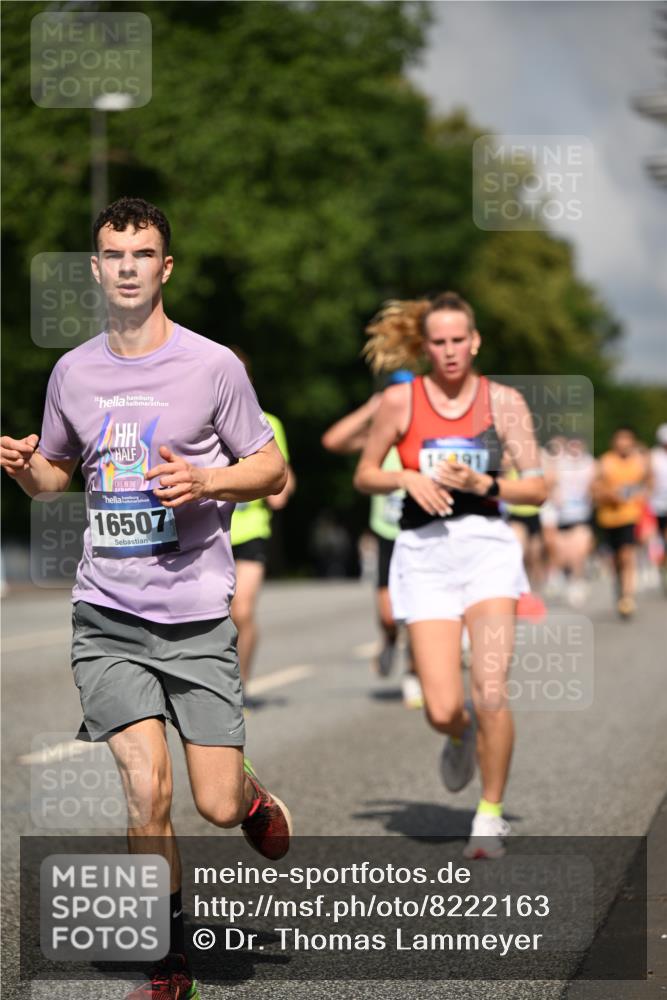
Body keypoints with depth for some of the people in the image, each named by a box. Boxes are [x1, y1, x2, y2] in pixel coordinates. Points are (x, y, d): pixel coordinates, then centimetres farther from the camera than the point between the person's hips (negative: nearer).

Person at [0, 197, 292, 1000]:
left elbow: (272, 470, 3)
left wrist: (204, 481, -16)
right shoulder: (73, 372, 7)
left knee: (216, 808, -5)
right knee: (147, 789, -12)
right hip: (105, 614, 2)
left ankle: (250, 792, 34)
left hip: (197, 615, -2)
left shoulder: (212, 365, -3)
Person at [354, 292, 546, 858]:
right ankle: (463, 738, 32)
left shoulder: (504, 401, 3)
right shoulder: (400, 400, 2)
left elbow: (538, 488, 3)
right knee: (443, 712, -8)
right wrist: (407, 478, -9)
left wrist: (482, 485, -13)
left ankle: (491, 816, 6)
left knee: (490, 694, -15)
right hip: (424, 552, 0)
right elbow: (364, 476, 11)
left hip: (488, 545, 0)